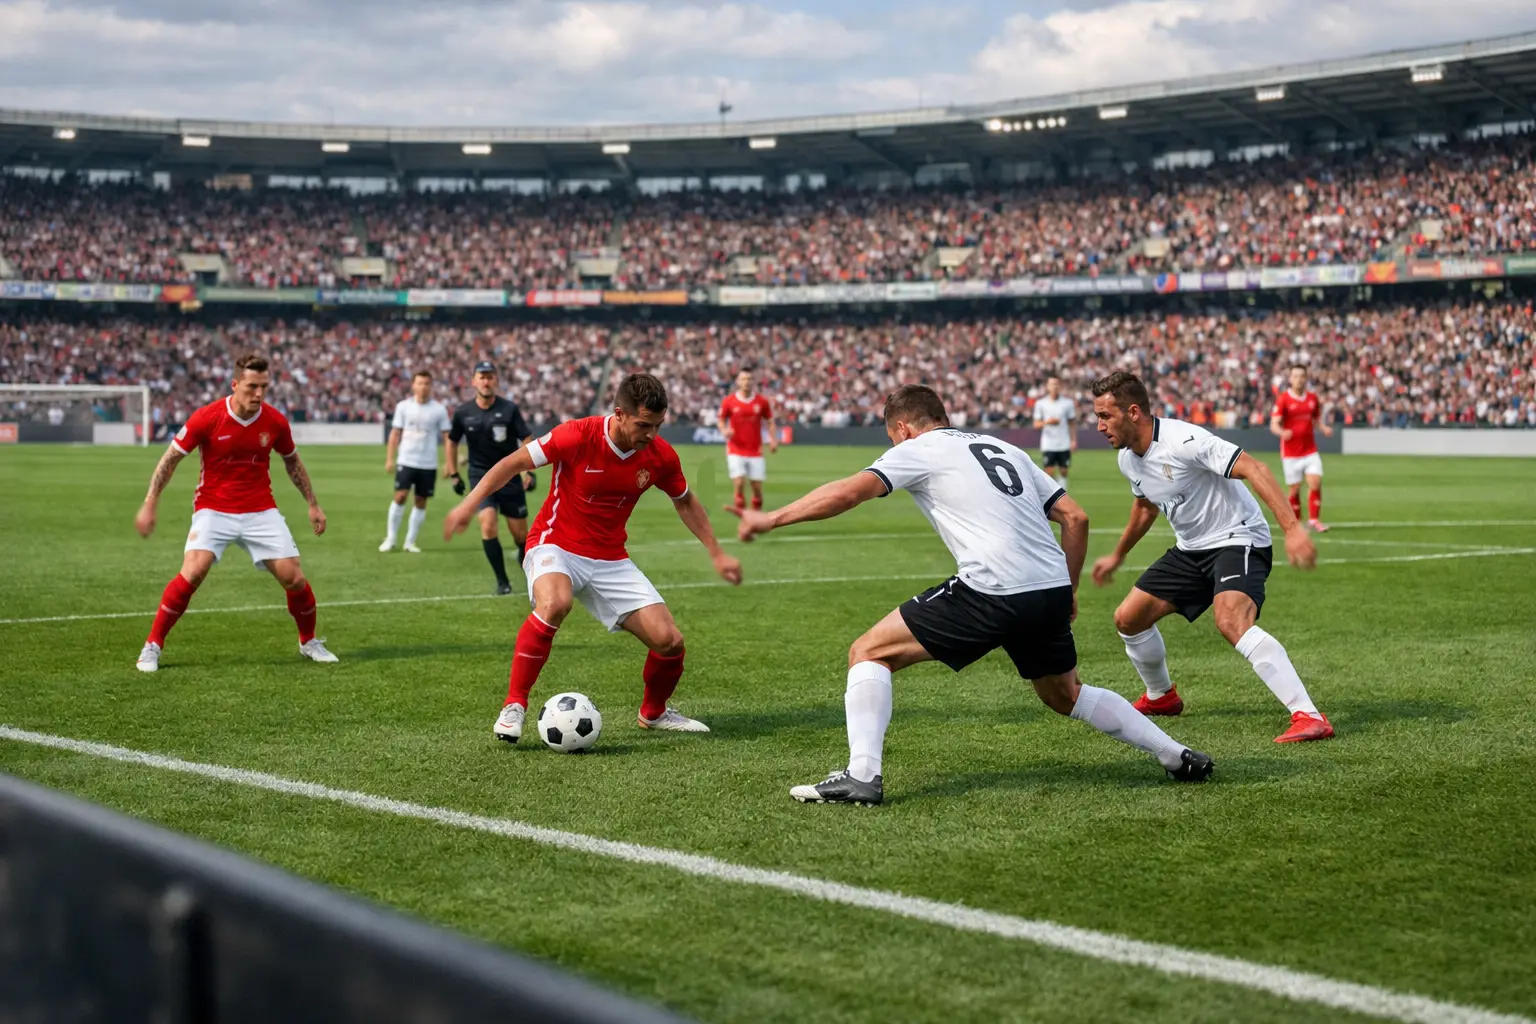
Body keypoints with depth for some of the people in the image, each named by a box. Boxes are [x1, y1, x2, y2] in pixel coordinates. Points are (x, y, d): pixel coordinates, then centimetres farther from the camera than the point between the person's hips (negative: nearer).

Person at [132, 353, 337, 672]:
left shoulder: (275, 421, -6)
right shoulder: (207, 417, -16)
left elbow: (292, 462, 12)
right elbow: (171, 458, -6)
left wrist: (313, 504, 13)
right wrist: (150, 505, -8)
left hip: (261, 511, 3)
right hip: (213, 510, -3)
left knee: (294, 577, -5)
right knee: (192, 573, -22)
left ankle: (309, 642, 21)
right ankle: (152, 646, -6)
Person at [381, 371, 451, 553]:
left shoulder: (439, 410, -1)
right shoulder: (403, 406, 1)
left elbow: (447, 436, 1)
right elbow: (395, 433, 4)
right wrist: (389, 458, -1)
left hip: (428, 464, 1)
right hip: (406, 461, -1)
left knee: (421, 502, 5)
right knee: (400, 496, -7)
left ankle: (410, 542, 13)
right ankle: (390, 539, 4)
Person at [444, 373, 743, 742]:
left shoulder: (660, 456, -8)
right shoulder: (578, 436, -21)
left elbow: (685, 501, 12)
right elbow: (513, 463, -11)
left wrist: (716, 553, 10)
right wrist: (469, 504, -17)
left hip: (610, 559, 4)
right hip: (556, 545, -4)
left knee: (669, 641, -7)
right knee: (555, 603, -39)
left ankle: (654, 713, 25)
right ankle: (513, 706, -23)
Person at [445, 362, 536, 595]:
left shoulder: (509, 409, -10)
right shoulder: (463, 413, -4)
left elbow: (527, 440, -7)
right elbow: (451, 443, 12)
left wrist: (530, 472, -16)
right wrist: (454, 475, 10)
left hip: (510, 477, 0)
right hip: (481, 477, 1)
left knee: (520, 534, 3)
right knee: (488, 524, -20)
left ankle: (524, 558, 39)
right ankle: (502, 581, -7)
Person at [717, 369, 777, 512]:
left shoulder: (762, 402, 1)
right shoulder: (729, 401, -3)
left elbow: (770, 422, 9)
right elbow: (721, 421, 7)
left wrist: (773, 440, -5)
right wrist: (724, 430, -16)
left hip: (755, 451, 2)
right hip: (736, 451, -2)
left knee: (757, 487, 2)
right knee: (739, 483, -14)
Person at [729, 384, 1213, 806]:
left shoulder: (918, 449, 8)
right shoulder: (1005, 449, 26)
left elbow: (849, 491, -7)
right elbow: (1076, 517, 21)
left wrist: (770, 519, 0)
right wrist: (1066, 593, 28)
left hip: (991, 593, -7)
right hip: (1052, 589, 7)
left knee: (869, 653, 4)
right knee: (1065, 694, 30)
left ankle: (862, 774, -10)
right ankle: (1177, 756, 30)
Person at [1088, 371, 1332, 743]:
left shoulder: (1183, 441, -24)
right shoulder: (1128, 458, 3)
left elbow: (1252, 468, -32)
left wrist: (1292, 527, -42)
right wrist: (1118, 556, 37)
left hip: (1238, 540, -9)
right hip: (1190, 549, 9)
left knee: (1231, 622, -33)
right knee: (1128, 618, 6)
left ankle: (1309, 717, -34)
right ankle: (1161, 697, 33)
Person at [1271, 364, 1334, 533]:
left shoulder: (1312, 398, 6)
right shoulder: (1283, 399, -8)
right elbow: (1274, 425, -13)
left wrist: (1324, 428, -5)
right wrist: (1282, 432, -35)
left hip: (1310, 450, 3)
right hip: (1291, 452, -3)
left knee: (1316, 483, -10)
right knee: (1295, 489, 2)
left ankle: (1314, 519, 2)